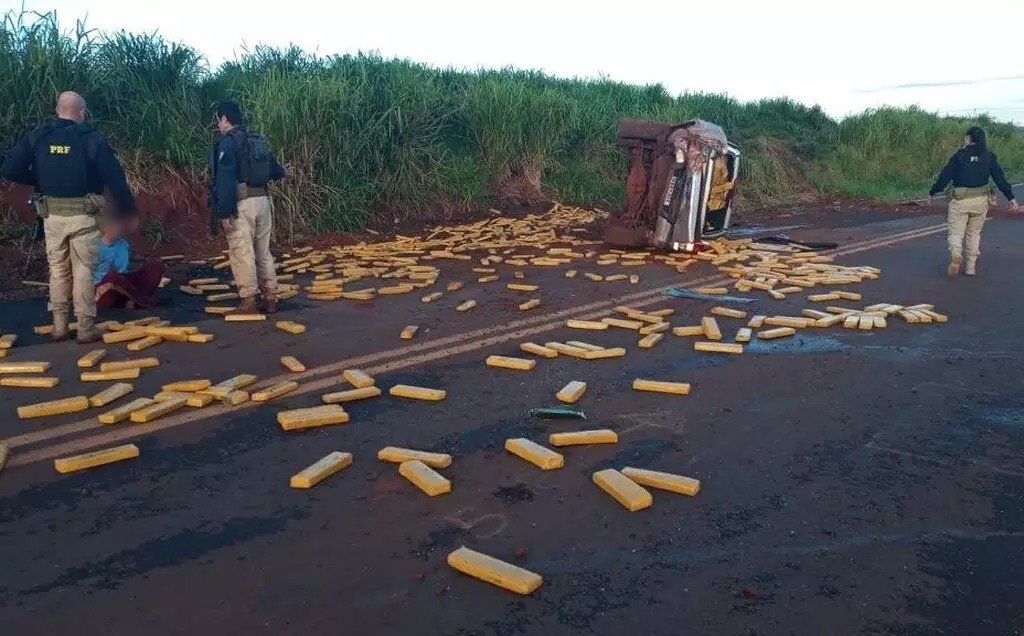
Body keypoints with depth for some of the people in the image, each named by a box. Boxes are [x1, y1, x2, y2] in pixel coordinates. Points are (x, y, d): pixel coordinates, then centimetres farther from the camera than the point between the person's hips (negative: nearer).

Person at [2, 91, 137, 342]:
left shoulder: (37, 137, 3)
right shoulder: (91, 139, -7)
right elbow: (115, 178, -9)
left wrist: (40, 181, 15)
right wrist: (127, 209, 1)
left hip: (52, 215, 3)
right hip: (82, 215, -3)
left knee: (58, 270, 14)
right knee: (84, 271, 3)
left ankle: (59, 326, 19)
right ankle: (86, 328, 6)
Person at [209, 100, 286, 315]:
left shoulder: (227, 143, -8)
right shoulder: (258, 141, 15)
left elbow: (225, 180, -16)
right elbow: (277, 172, 23)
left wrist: (224, 213, -18)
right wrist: (281, 171, 49)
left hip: (241, 204, -7)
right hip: (262, 200, 8)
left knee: (242, 253, -3)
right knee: (263, 252, 12)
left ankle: (249, 302, -2)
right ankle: (270, 298, 14)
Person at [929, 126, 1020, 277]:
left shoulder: (959, 156, -2)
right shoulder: (989, 156, 6)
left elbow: (945, 176, -3)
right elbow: (1000, 178, 3)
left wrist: (932, 193, 7)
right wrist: (1011, 198, 3)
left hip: (960, 199, -3)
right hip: (980, 200, 3)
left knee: (956, 232, 4)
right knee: (974, 233, 16)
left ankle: (956, 254, -25)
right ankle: (971, 266, 15)